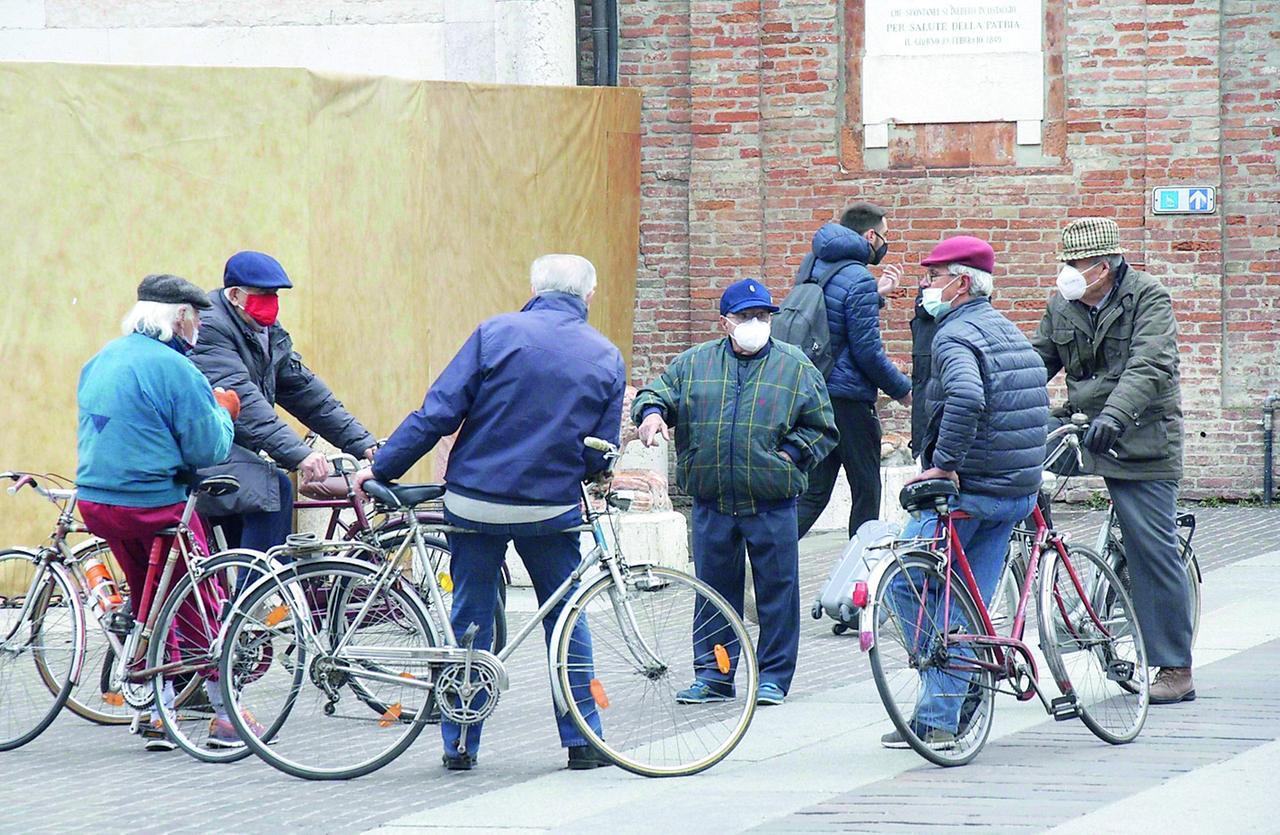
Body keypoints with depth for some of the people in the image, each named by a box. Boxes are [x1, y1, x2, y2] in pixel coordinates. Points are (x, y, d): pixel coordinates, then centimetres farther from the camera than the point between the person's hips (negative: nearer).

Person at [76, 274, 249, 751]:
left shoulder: (102, 360, 10)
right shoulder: (173, 368, -15)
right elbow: (209, 449, -13)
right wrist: (222, 411, 8)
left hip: (95, 501, 7)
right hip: (155, 508, -7)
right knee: (201, 607, 6)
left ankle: (158, 714, 20)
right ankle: (226, 716, 11)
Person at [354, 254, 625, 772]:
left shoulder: (497, 334, -6)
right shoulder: (606, 357, 2)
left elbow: (439, 412, -9)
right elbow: (601, 456, 4)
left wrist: (381, 468, -1)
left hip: (476, 502, -1)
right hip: (553, 510, 1)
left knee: (469, 618, 9)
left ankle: (460, 744, 11)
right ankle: (582, 741, 14)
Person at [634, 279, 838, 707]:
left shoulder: (795, 366, 7)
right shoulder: (694, 363, 11)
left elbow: (820, 428, 10)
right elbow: (656, 392, 12)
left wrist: (791, 455, -5)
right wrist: (651, 412, -11)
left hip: (772, 501, -1)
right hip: (711, 501, 1)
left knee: (777, 589, 0)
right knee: (715, 589, 7)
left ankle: (773, 676, 9)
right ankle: (713, 675, 15)